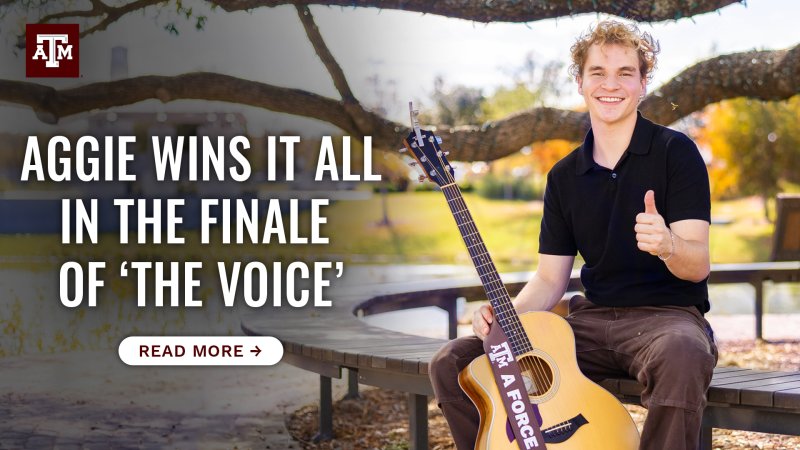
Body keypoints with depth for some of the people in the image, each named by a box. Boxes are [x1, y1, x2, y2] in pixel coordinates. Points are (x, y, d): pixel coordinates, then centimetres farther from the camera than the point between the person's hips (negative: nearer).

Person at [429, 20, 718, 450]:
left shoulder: (675, 152, -3)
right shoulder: (564, 176, 11)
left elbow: (698, 266, -10)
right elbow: (550, 277, 13)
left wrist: (668, 245, -34)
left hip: (668, 314, -4)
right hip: (591, 320, 5)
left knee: (681, 355, -43)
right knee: (452, 362, -10)